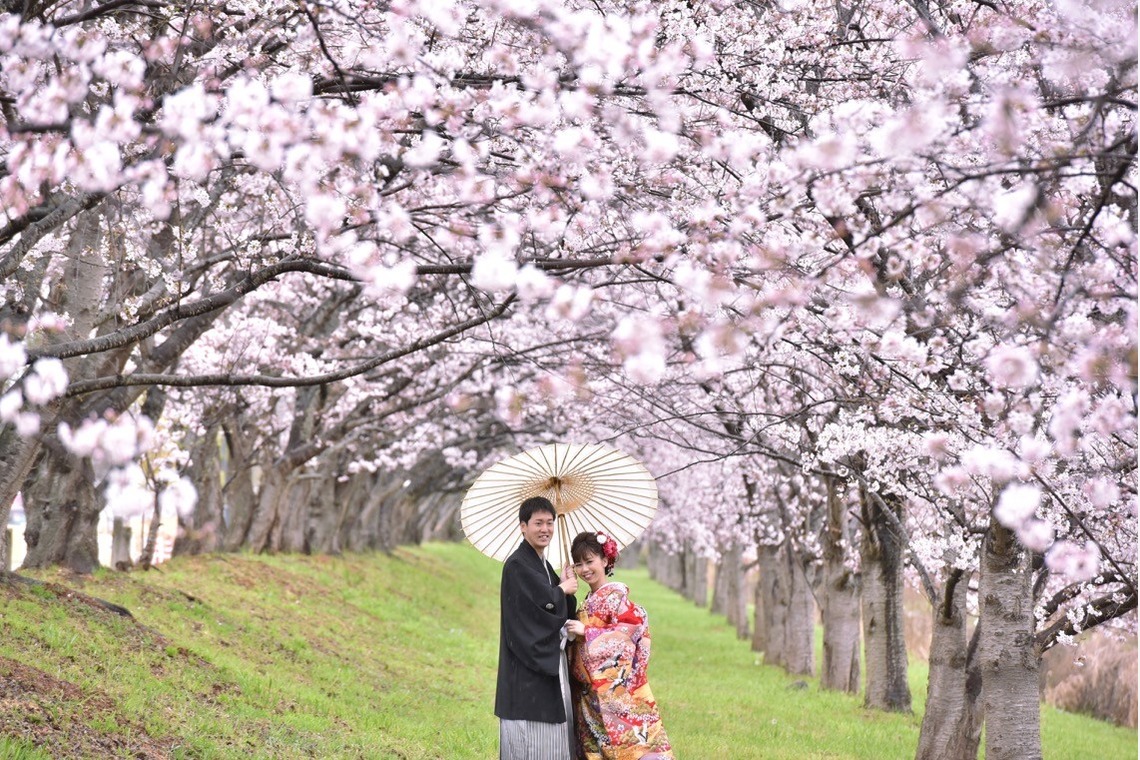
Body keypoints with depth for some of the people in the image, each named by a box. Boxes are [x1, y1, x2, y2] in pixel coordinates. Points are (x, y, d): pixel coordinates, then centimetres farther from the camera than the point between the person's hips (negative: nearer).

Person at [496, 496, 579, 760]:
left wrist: (566, 587, -5)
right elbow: (541, 603, -21)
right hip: (528, 670, -9)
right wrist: (562, 590, -4)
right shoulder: (516, 565, -11)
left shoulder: (544, 566, 16)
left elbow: (564, 612, 14)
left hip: (550, 662, 9)